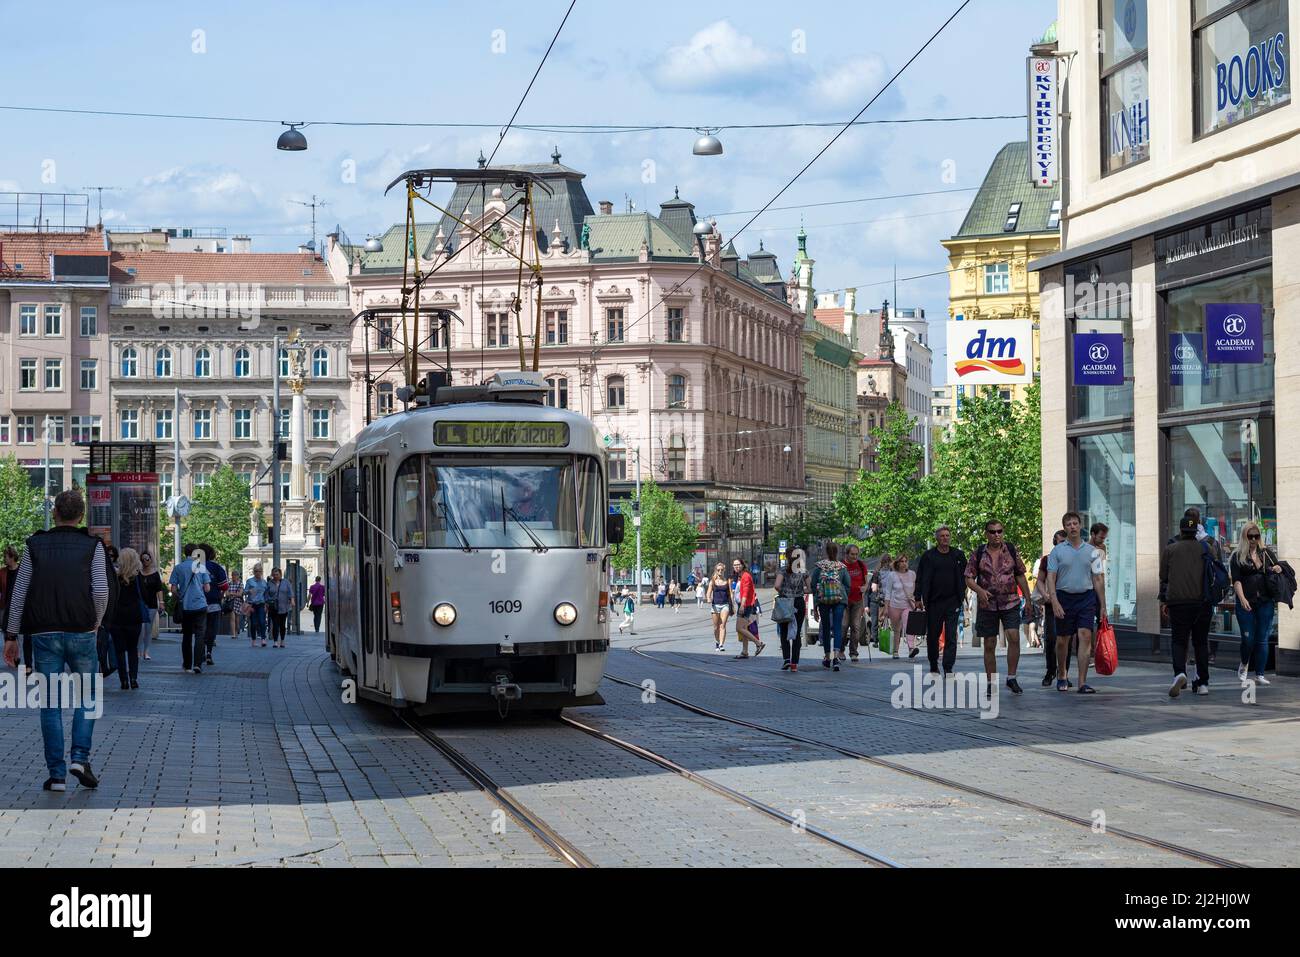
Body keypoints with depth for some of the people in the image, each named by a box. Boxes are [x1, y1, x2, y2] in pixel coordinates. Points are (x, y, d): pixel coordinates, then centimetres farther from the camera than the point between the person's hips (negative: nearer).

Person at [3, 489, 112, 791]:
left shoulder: (36, 545, 5)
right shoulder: (92, 546, 1)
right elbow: (102, 591, -8)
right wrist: (95, 624, 8)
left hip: (44, 633, 1)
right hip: (81, 633, -1)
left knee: (51, 704, 5)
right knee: (87, 698, 14)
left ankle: (57, 774, 3)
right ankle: (80, 757, -3)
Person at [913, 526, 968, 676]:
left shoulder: (958, 555, 7)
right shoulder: (928, 556, 3)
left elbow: (964, 576, 15)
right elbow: (920, 578, 4)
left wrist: (962, 595, 7)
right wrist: (918, 598, -2)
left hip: (953, 602, 0)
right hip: (933, 602, 0)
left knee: (951, 636, -7)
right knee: (932, 635, 7)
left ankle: (948, 668, -9)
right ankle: (933, 667, 22)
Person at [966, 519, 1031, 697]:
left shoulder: (1011, 550, 4)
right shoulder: (978, 554, 1)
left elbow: (1020, 576, 10)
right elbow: (969, 579, 1)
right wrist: (980, 590, -18)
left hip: (1010, 602, 0)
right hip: (987, 604, 0)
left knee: (1014, 638, -16)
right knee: (989, 645, 3)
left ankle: (1011, 678, -5)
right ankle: (991, 684, 11)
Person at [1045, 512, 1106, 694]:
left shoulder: (1091, 551, 9)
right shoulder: (1057, 551, 3)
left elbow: (1097, 580, 12)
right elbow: (1051, 578, -2)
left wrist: (1103, 607, 10)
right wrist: (1054, 601, -15)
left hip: (1086, 598, 1)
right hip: (1064, 598, -1)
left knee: (1085, 637, -12)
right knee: (1062, 640, 8)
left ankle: (1082, 683, -13)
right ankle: (1061, 675, 31)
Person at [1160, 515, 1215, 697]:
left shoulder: (1170, 549, 5)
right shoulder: (1205, 549, 8)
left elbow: (1164, 577, 6)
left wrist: (1163, 601, 12)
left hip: (1177, 601, -2)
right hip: (1202, 602, 2)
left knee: (1178, 640, 2)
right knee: (1201, 642, 10)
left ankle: (1180, 673, -24)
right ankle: (1203, 683, 10)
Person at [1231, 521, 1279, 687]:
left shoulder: (1267, 554, 12)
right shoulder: (1237, 556, 2)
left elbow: (1279, 568, 21)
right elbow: (1236, 580, -5)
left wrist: (1279, 569, -4)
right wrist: (1242, 598, -18)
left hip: (1266, 602, 3)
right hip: (1246, 603, -3)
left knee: (1262, 640, 2)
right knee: (1248, 639, -3)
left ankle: (1260, 675, 8)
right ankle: (1244, 664, 25)